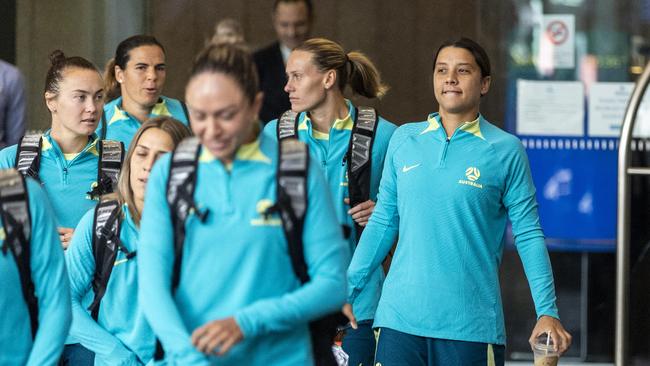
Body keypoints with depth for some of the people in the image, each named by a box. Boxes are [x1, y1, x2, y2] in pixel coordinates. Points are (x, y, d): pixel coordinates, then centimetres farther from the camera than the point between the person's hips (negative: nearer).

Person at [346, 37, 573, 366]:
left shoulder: (506, 150, -1)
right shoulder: (403, 140, 8)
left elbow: (528, 235, 0)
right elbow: (383, 222, 14)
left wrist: (547, 312, -7)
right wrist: (345, 291, 11)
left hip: (471, 326, -3)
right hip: (399, 319, 3)